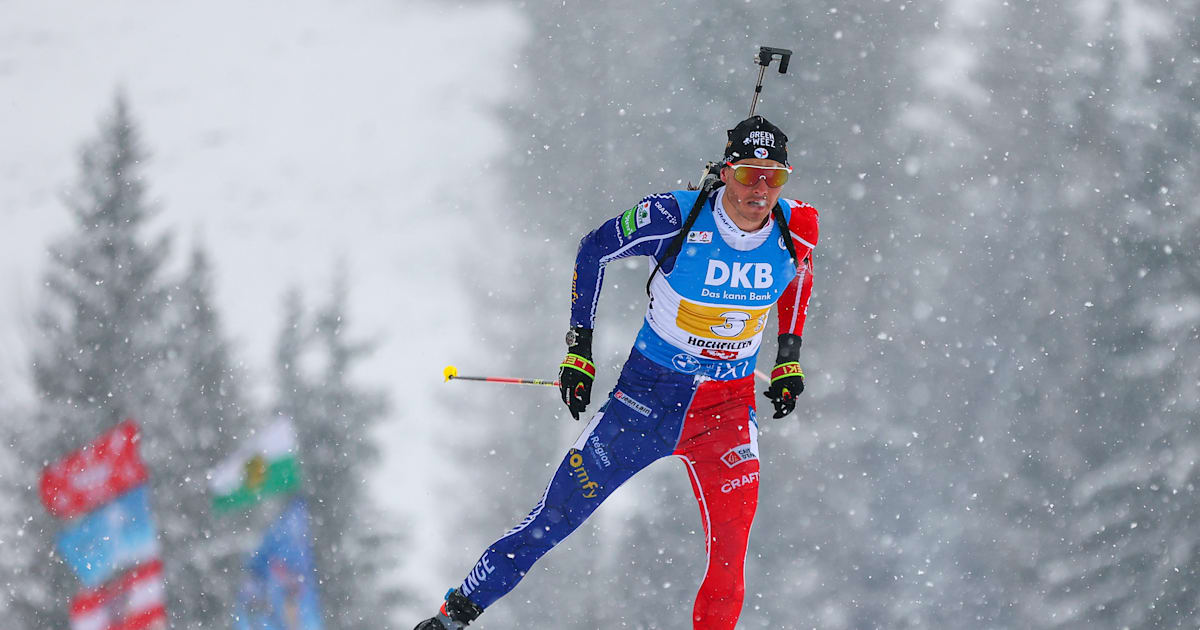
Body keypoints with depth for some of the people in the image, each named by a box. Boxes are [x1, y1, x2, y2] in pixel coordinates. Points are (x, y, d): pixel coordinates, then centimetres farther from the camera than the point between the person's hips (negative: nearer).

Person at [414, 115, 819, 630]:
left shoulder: (796, 228, -9)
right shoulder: (677, 216, -19)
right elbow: (595, 250, -3)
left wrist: (789, 358, 11)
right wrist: (579, 346, -4)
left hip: (729, 408, 2)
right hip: (649, 393, -2)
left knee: (730, 559, -11)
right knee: (555, 517, 1)